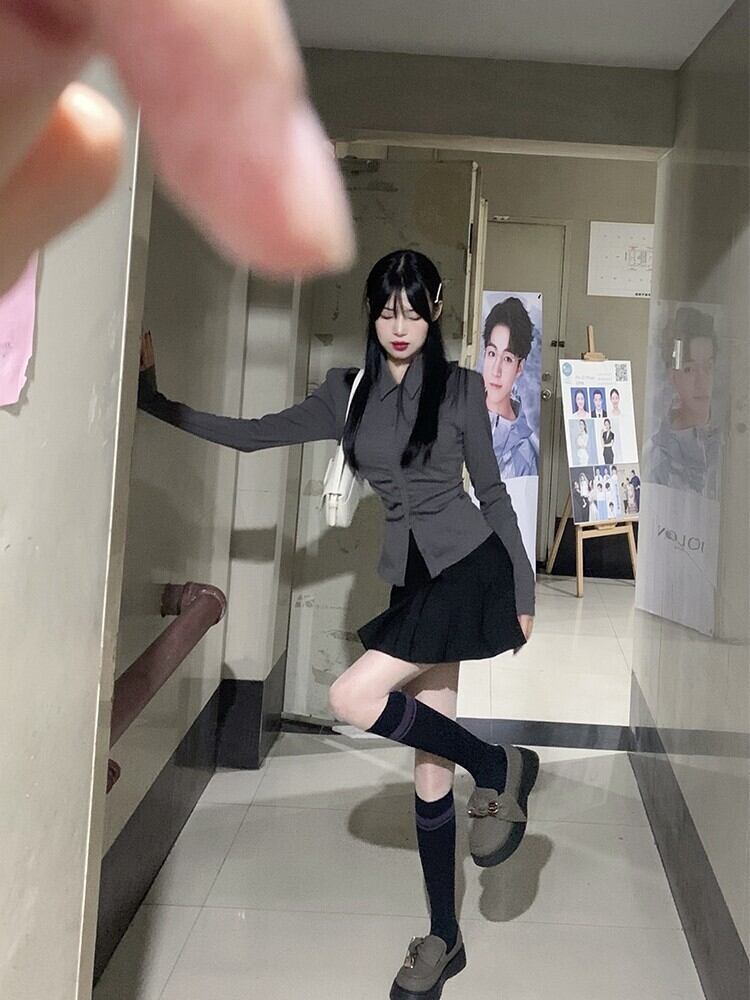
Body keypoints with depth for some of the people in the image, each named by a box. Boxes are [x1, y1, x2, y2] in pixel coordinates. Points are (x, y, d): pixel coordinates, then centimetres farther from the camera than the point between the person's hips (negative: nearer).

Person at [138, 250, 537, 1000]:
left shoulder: (460, 388, -2)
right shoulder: (347, 394, 8)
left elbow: (493, 492, 2)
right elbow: (248, 435, 10)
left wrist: (523, 592, 3)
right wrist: (151, 399, 6)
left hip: (470, 565, -5)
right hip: (413, 579, 5)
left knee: (352, 697, -21)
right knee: (429, 763, 7)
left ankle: (498, 767, 0)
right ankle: (444, 938, 21)